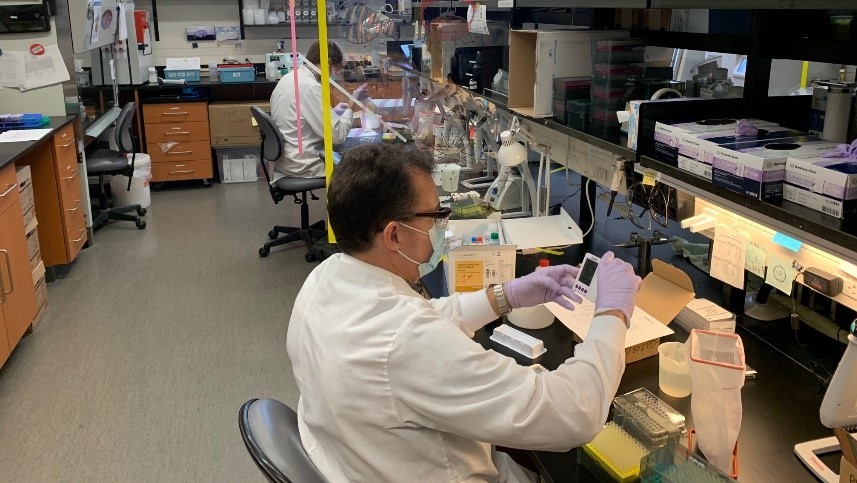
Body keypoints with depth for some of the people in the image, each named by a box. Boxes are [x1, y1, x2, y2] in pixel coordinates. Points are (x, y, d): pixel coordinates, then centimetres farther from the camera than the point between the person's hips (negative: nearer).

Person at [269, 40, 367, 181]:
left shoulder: (288, 78, 6)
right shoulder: (311, 88, -22)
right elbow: (337, 135, -21)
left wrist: (332, 113, 14)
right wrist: (352, 104, -9)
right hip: (303, 166, -9)